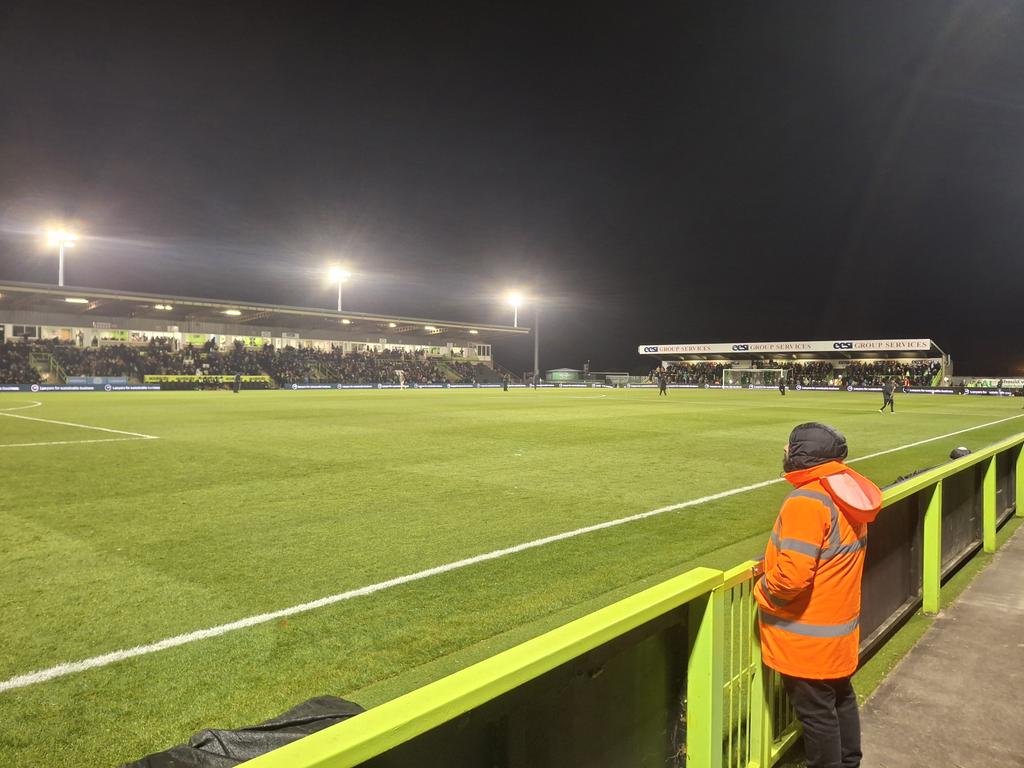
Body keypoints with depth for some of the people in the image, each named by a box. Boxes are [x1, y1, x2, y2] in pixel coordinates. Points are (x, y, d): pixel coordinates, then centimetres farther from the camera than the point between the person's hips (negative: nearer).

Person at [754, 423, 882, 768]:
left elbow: (793, 575, -31)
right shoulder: (849, 491, 1)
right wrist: (773, 564, 10)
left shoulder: (806, 501, -27)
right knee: (841, 698, 25)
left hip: (807, 637, -9)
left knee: (816, 712, 8)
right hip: (841, 625, 9)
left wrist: (762, 591, -12)